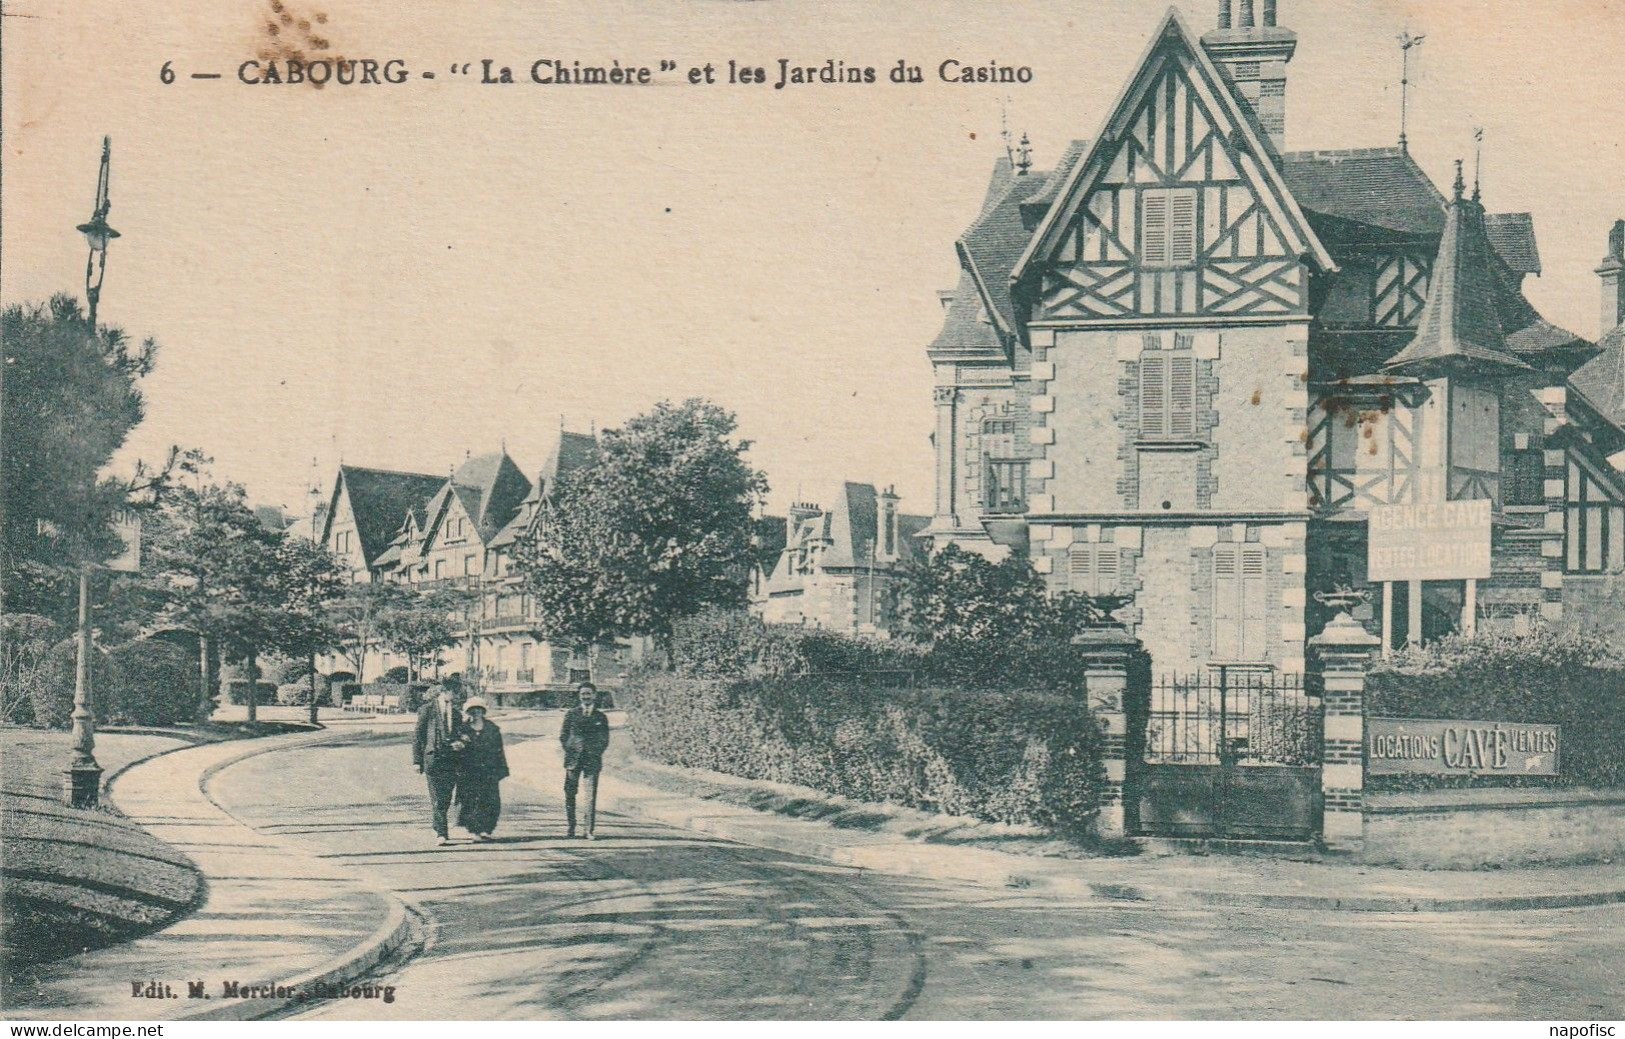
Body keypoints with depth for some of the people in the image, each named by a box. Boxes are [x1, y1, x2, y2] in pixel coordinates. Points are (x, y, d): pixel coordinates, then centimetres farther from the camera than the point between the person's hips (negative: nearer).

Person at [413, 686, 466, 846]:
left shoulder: (456, 714, 14)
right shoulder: (427, 710, 0)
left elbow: (461, 736, 22)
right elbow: (417, 736, 0)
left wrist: (460, 744, -3)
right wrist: (417, 760, -7)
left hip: (451, 760, 4)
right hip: (433, 758, -4)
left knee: (446, 798, 7)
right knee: (438, 798, -9)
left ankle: (438, 829, 26)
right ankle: (441, 834, -10)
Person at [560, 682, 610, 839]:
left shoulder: (600, 717, 10)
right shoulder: (571, 714, 8)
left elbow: (605, 740, 11)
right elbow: (563, 735, 7)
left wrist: (597, 752, -2)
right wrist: (570, 750, -3)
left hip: (593, 760, 0)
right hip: (573, 758, 0)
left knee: (591, 795, -4)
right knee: (570, 794, 0)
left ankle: (588, 830, -1)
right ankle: (570, 828, 8)